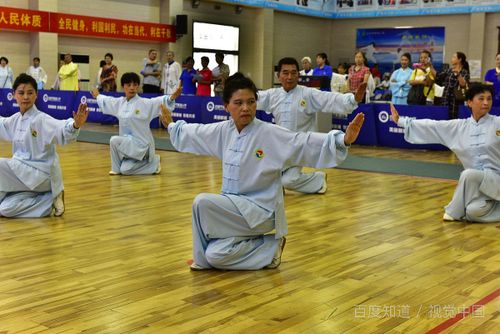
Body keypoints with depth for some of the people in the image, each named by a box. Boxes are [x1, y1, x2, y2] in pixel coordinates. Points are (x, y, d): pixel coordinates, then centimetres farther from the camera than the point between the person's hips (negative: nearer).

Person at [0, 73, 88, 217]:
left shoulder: (41, 119, -18)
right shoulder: (15, 119, 6)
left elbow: (62, 130, -36)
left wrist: (76, 125, -58)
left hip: (41, 172, -7)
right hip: (24, 171, 7)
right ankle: (49, 200, 12)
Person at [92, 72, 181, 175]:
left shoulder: (145, 103, -13)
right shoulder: (119, 102, 5)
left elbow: (160, 101, -27)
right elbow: (106, 100, 26)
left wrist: (172, 97, -46)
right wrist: (97, 96, 43)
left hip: (141, 143, -7)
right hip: (127, 142, 7)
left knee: (114, 141, -24)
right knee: (125, 170, -2)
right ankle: (153, 163, 19)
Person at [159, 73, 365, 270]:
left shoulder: (271, 134, -17)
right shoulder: (223, 131, 2)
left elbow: (306, 144, -26)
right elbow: (193, 133, 21)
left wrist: (343, 140, -40)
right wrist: (171, 125, 34)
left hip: (261, 210, -6)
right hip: (235, 206, 6)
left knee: (203, 203, -23)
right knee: (215, 256, -8)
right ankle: (268, 248, 14)